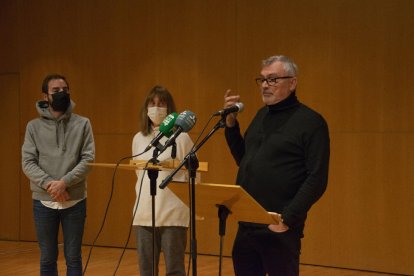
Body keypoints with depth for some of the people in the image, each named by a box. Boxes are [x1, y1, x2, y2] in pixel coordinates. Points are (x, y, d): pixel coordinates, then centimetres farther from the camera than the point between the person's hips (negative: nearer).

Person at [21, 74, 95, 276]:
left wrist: (65, 182, -18)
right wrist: (48, 183, -18)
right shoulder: (34, 126, 4)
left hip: (75, 201, 0)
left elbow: (88, 158, -6)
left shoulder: (82, 124, 3)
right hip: (43, 201, 1)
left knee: (73, 258, 7)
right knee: (47, 259, 9)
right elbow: (28, 163, -3)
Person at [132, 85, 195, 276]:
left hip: (173, 214, -4)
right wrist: (143, 198, 16)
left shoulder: (181, 137, -3)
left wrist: (191, 206, -5)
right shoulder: (138, 139, 11)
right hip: (144, 214, 5)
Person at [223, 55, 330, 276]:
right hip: (247, 225, 7)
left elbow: (317, 180, -14)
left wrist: (287, 219, -19)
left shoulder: (310, 122, -8)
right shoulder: (262, 115, 14)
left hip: (279, 229, -7)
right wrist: (231, 124, 9)